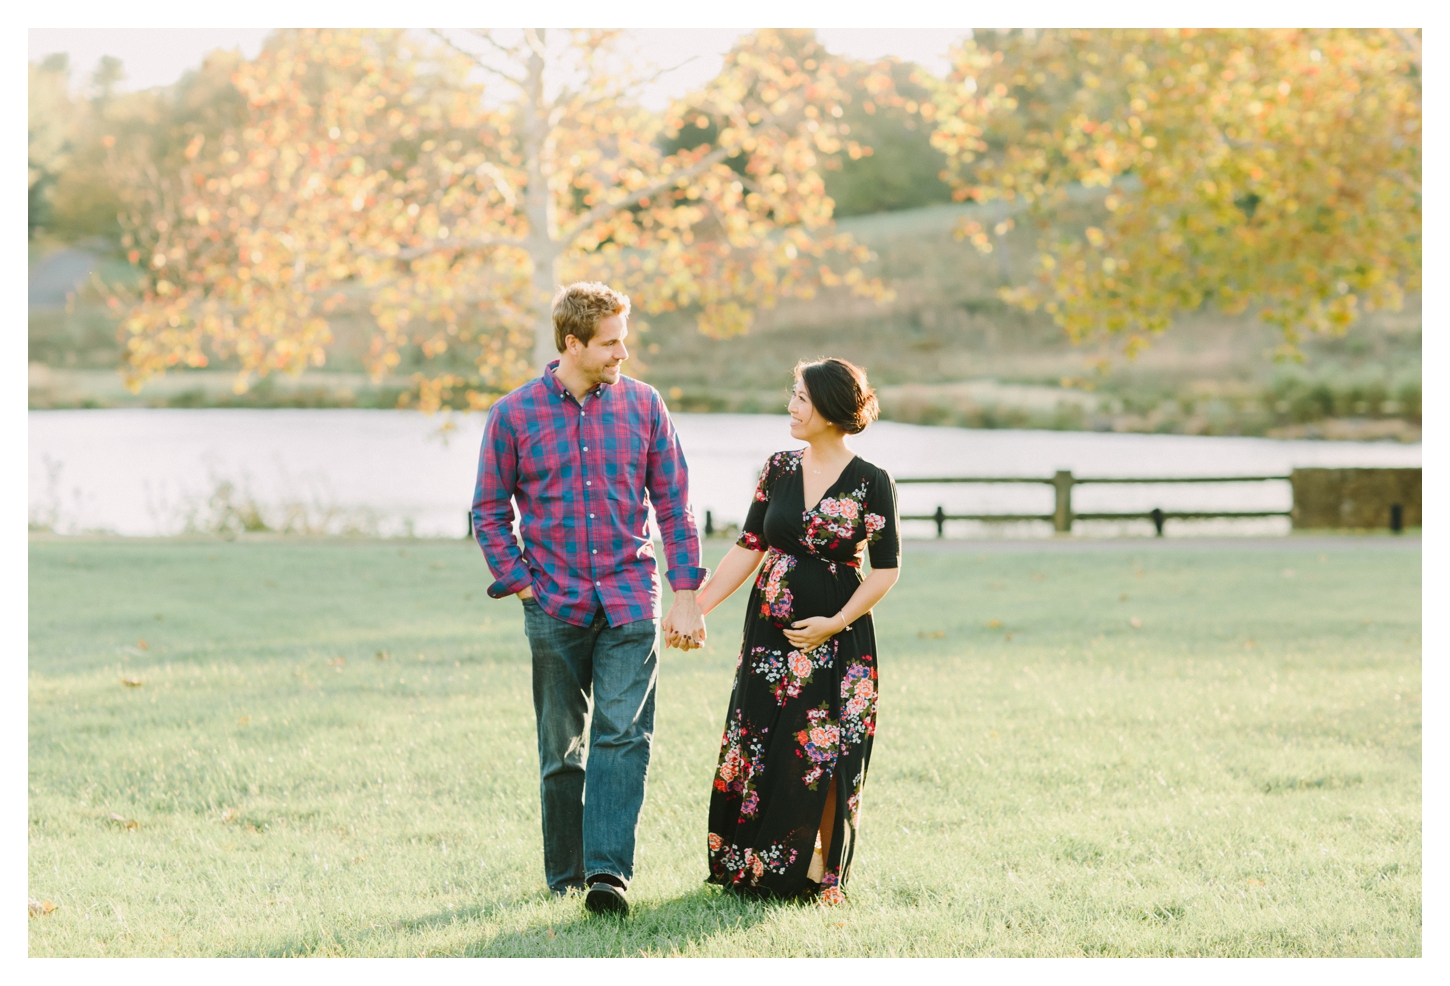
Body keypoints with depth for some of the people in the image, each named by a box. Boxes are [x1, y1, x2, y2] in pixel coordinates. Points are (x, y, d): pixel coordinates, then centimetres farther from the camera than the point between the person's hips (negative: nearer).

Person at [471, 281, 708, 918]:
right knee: (561, 747, 7)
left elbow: (673, 504, 7)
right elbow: (490, 511, 8)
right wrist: (521, 584, -2)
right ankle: (565, 875, 18)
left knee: (623, 733, -12)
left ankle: (608, 871, -15)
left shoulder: (642, 405, 4)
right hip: (555, 605, 0)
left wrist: (686, 596, 2)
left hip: (629, 600, 0)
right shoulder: (514, 415, 0)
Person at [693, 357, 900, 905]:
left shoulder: (870, 483, -7)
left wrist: (837, 622, -14)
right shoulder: (780, 469, 5)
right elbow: (750, 547, 8)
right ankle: (753, 869, 16)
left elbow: (886, 569, -5)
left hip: (836, 638, -4)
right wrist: (698, 604, 1)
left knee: (823, 757, -3)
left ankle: (821, 875, 10)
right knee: (758, 753, 5)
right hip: (771, 631, 4)